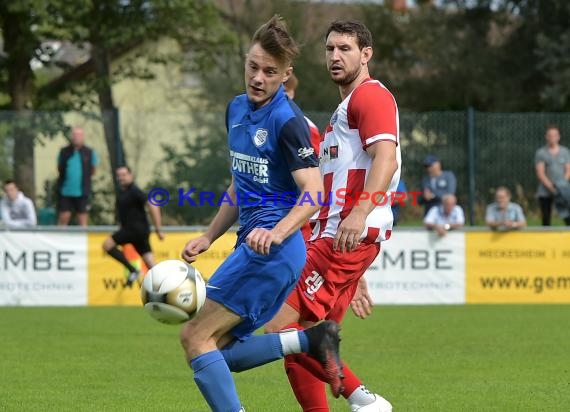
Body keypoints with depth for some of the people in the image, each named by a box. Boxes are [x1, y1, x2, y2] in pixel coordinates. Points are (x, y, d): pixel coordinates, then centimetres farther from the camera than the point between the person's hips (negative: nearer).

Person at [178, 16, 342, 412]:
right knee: (222, 352, 6)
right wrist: (208, 237, 21)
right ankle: (310, 340, 2)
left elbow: (314, 194, -21)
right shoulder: (237, 109, 14)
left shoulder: (287, 120, -13)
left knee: (196, 337, -11)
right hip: (254, 246, 10)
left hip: (272, 250, -10)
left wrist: (276, 233, -36)